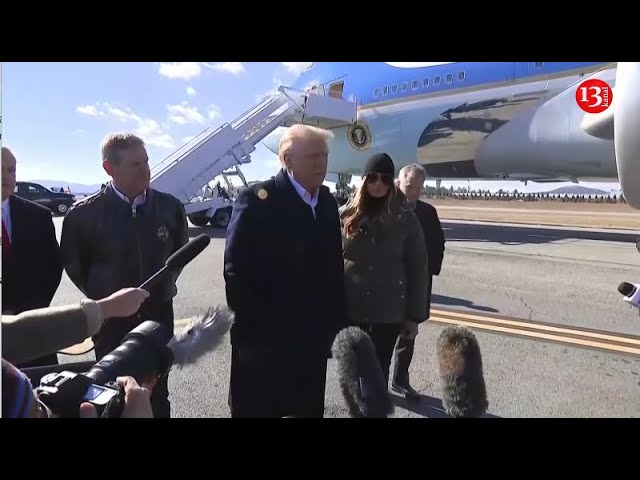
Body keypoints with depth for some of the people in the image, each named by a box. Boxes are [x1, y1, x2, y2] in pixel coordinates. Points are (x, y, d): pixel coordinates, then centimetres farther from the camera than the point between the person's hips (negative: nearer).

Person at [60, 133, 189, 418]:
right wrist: (100, 297, 6)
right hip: (110, 320, -1)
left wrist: (165, 285, 8)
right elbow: (73, 264, 4)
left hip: (158, 315, 2)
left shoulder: (170, 207, -7)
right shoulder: (84, 213, -12)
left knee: (157, 396, 15)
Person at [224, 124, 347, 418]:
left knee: (310, 411, 19)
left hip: (312, 341, 6)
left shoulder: (327, 202, 7)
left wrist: (336, 324, 8)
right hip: (263, 342, -5)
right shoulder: (257, 200, -13)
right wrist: (248, 331, -15)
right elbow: (236, 272, -16)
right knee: (257, 410, 13)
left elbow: (333, 269, 9)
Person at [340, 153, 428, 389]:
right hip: (350, 308, 2)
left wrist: (415, 315, -2)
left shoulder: (405, 218, -4)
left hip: (389, 310, -1)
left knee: (380, 368, 10)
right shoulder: (346, 215, -2)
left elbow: (417, 268, -1)